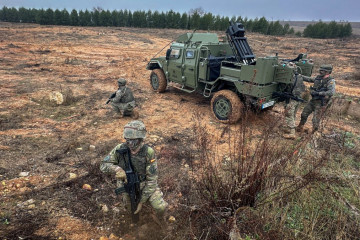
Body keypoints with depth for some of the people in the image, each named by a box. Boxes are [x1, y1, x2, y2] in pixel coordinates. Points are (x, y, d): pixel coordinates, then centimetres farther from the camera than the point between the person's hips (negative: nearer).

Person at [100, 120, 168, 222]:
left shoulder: (149, 153, -27)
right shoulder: (120, 149, -21)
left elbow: (152, 180, -22)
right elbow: (104, 165, -13)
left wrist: (141, 201, -21)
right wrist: (117, 169, -37)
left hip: (145, 185, -2)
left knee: (160, 206, -18)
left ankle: (161, 220, 18)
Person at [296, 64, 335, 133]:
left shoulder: (330, 81, -15)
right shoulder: (319, 77, 5)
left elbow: (332, 92, -28)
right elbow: (309, 79, 22)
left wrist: (318, 93, -29)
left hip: (321, 103, -7)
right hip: (313, 100, 7)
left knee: (315, 120, -8)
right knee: (304, 114, 16)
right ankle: (300, 128, 36)